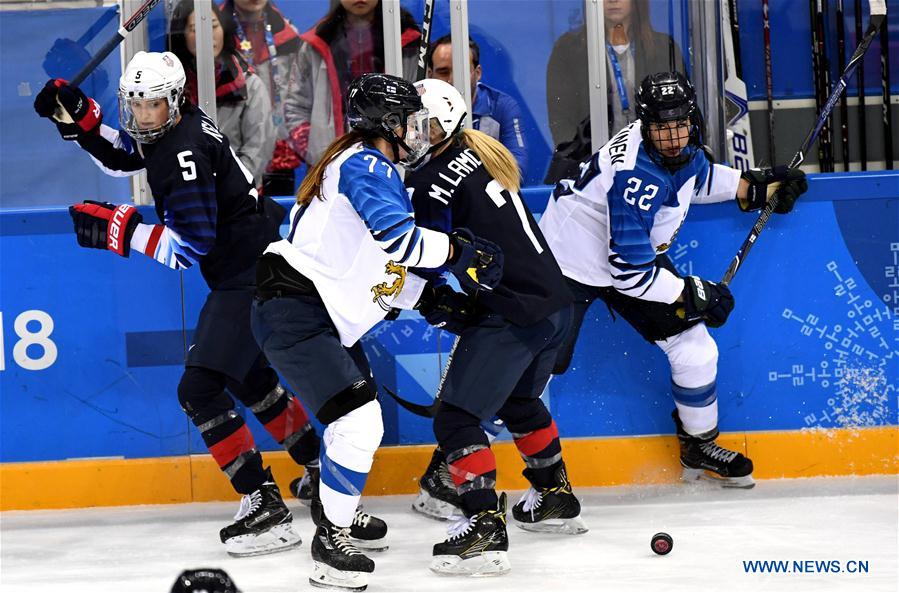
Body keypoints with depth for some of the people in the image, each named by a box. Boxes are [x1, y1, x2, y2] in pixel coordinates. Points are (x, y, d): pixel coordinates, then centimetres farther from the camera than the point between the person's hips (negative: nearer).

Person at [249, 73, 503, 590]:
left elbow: (381, 268, 19)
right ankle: (331, 546, -9)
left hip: (326, 315, 11)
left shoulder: (376, 171, 18)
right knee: (358, 421, -17)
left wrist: (431, 297, 10)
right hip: (295, 312, -11)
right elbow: (398, 236, -30)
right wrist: (456, 250, -18)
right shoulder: (365, 165, -14)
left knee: (359, 416, 22)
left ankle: (332, 506, 39)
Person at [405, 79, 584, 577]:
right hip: (553, 301, 10)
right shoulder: (481, 154, 14)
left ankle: (485, 528, -17)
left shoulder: (432, 182, -13)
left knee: (456, 417, -7)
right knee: (519, 400, 31)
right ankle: (555, 499, 42)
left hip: (511, 316, -10)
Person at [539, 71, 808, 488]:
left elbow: (697, 176, 20)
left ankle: (699, 446, 25)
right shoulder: (636, 175, -35)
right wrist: (691, 293, -24)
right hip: (570, 263, -8)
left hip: (637, 253, 8)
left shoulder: (682, 150, -9)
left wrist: (754, 187, 9)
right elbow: (629, 268, -33)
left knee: (694, 349, 3)